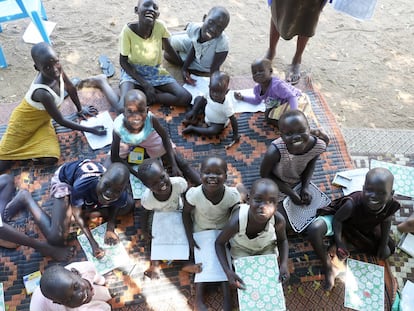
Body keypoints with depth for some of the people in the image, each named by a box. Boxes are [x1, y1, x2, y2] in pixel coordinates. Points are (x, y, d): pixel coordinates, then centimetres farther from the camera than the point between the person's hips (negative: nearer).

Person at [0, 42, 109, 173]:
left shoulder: (56, 69, -22)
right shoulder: (43, 93, -40)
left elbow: (71, 88, 1)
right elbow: (61, 121, -26)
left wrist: (80, 109, 14)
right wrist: (91, 130, -20)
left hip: (42, 121, 6)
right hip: (24, 123, -6)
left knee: (50, 159, -13)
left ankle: (27, 148, 12)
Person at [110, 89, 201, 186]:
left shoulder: (150, 118, -39)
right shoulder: (118, 128, -40)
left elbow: (165, 138, -20)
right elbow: (115, 158, -26)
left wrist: (174, 165, -23)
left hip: (149, 137, 0)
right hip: (127, 143, 0)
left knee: (177, 159, -3)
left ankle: (201, 185, 10)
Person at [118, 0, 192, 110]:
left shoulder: (160, 26, -17)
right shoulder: (128, 30, -23)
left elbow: (169, 49, 2)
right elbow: (123, 61, -14)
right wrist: (145, 84, -20)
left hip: (155, 71, 3)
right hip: (133, 70, -3)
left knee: (186, 98, -19)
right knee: (123, 108, -31)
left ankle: (145, 96, -9)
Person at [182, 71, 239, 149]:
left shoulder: (227, 106, -39)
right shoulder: (208, 93, -26)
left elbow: (233, 120, -30)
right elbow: (202, 100, -7)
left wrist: (235, 135, -25)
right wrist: (193, 112, -8)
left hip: (218, 123, -5)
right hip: (207, 115, 5)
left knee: (213, 131, -34)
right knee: (198, 98, -3)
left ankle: (193, 128, -16)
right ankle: (193, 119, 0)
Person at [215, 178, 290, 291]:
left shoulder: (279, 220, -37)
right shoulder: (237, 222, -43)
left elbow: (282, 240, -11)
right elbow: (219, 243, -22)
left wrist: (284, 265, -27)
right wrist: (228, 271, -34)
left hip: (266, 246, 2)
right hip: (241, 247, -1)